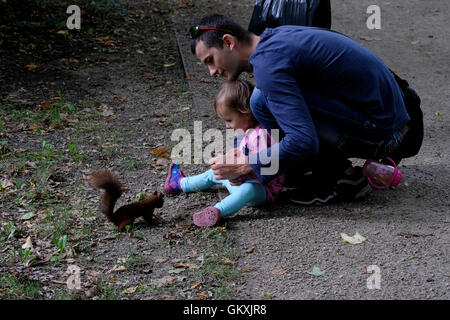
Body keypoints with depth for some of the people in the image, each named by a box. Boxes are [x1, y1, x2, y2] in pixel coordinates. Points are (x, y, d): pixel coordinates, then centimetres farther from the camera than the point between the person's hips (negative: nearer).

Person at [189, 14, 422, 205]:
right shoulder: (277, 36, 12)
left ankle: (341, 179, -5)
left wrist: (244, 166, -15)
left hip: (378, 132, -10)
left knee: (263, 100, -18)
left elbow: (303, 142, -28)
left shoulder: (268, 61, -19)